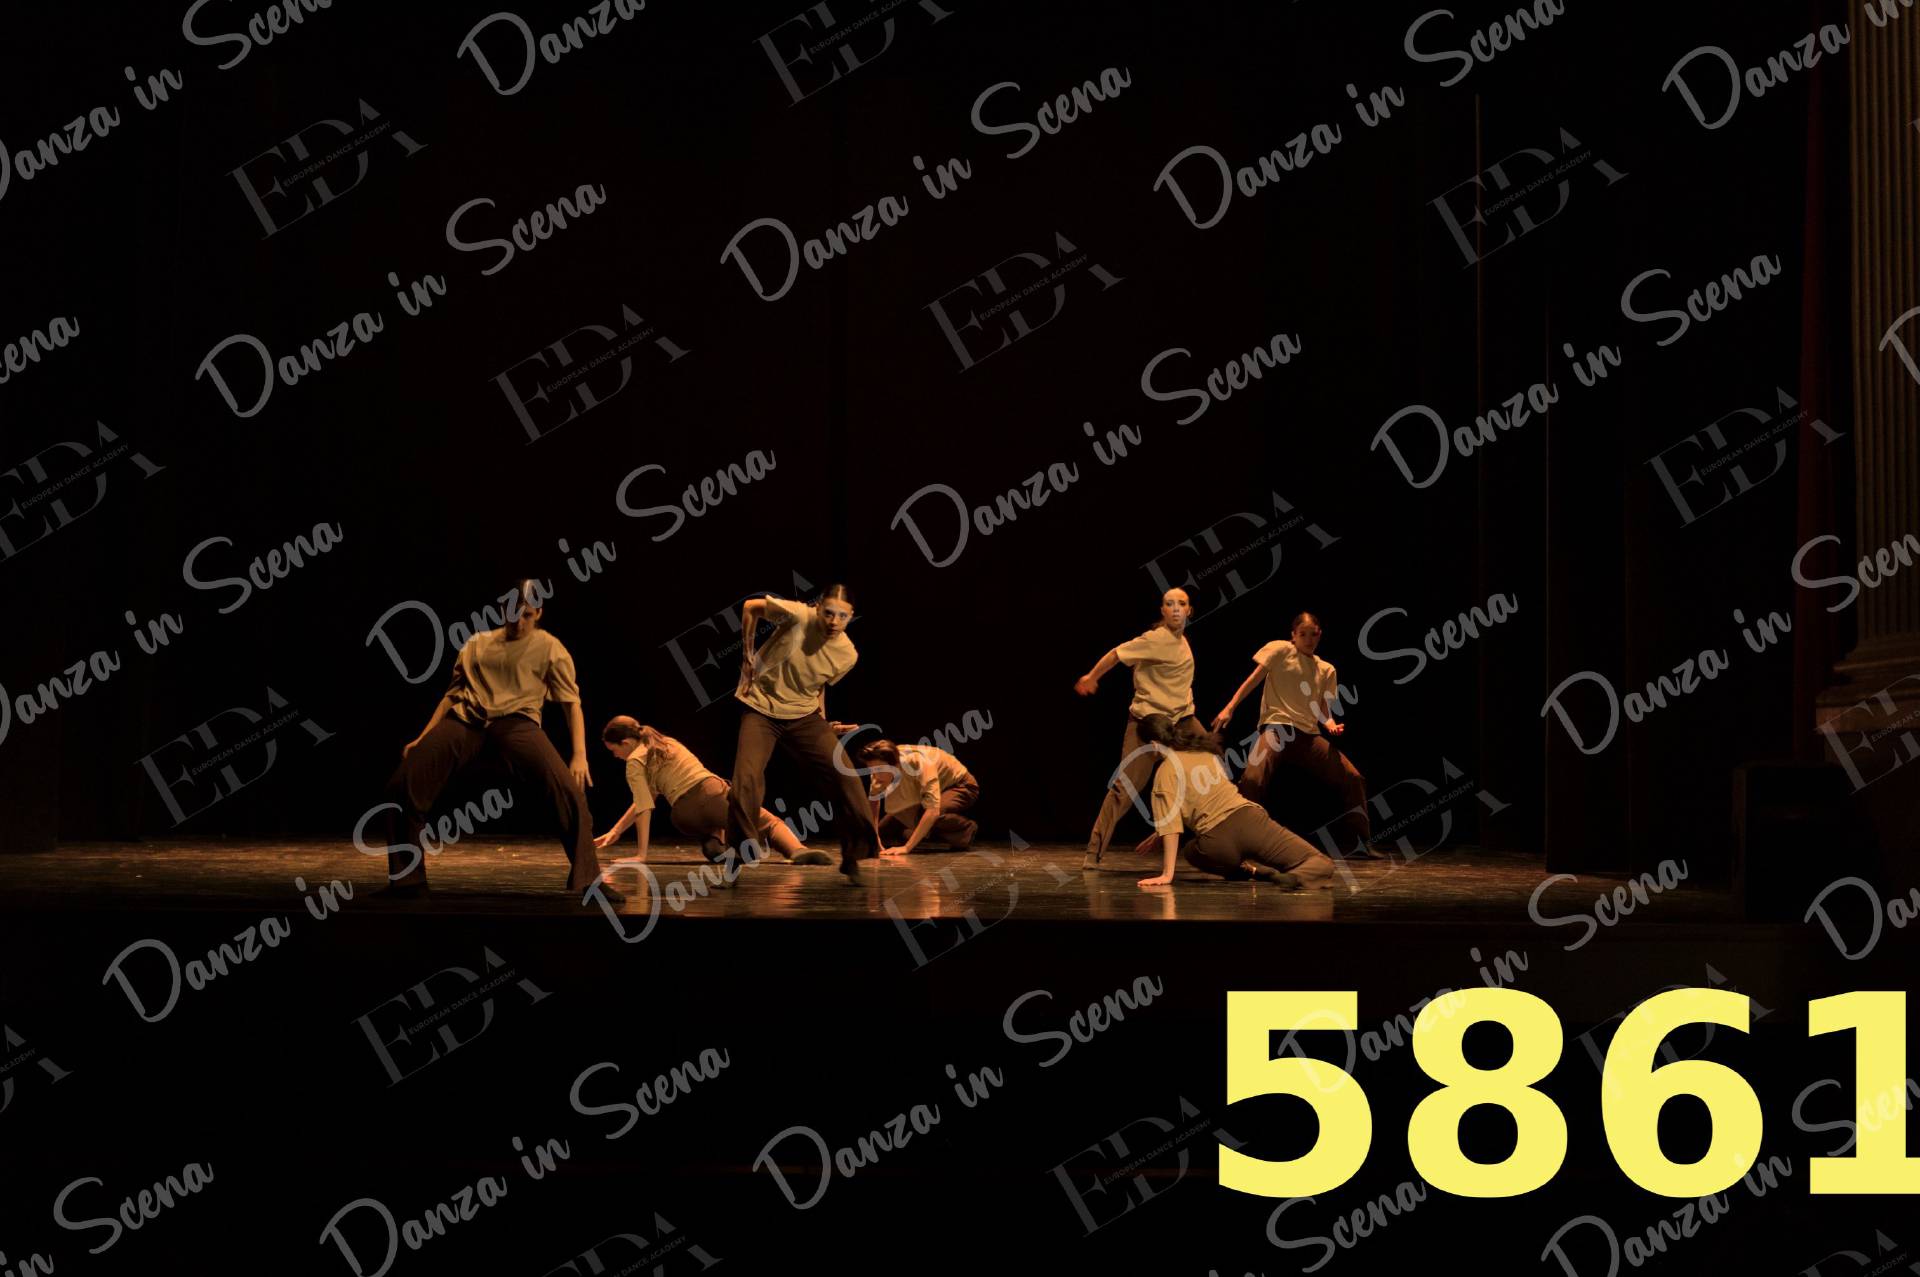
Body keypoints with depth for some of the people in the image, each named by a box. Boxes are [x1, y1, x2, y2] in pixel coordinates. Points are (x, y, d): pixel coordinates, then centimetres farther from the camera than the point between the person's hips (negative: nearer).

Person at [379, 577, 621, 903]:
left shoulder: (549, 647, 12)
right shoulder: (477, 644, 21)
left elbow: (572, 702, 5)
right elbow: (453, 694, 25)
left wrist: (580, 755, -8)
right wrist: (422, 738, 17)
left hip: (516, 722, -3)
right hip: (465, 721, 3)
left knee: (568, 787, -27)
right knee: (402, 785, -11)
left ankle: (588, 881, -20)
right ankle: (407, 879, 4)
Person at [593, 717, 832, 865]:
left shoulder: (635, 762, 8)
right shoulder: (664, 743, 28)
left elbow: (644, 808, -2)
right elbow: (644, 801, 34)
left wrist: (642, 854, 0)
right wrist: (614, 832, 38)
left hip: (685, 816, -3)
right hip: (713, 790, 3)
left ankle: (713, 841, 0)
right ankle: (798, 850, -32)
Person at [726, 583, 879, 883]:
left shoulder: (847, 655, -9)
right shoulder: (798, 616, -22)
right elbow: (751, 608, -4)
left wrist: (824, 726, 2)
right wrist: (748, 657, -4)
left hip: (804, 716, 3)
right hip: (761, 709, -3)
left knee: (845, 777, -10)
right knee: (746, 779, -18)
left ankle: (854, 857, 3)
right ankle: (735, 860, -2)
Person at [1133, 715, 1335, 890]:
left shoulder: (1165, 772, 4)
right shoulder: (1206, 752, 22)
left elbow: (1171, 824, -6)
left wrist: (1167, 874, -7)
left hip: (1217, 843, -3)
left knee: (1192, 851, 36)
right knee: (1322, 865, 7)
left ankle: (1247, 869, 6)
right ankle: (1296, 877, -31)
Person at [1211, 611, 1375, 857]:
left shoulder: (1326, 670, 18)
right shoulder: (1280, 650, 5)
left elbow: (1324, 712, 18)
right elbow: (1254, 678, 0)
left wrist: (1332, 726, -5)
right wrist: (1229, 708, -9)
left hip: (1309, 735, 5)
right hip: (1277, 726, -5)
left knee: (1353, 779, -2)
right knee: (1253, 778, -31)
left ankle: (1358, 845, 9)